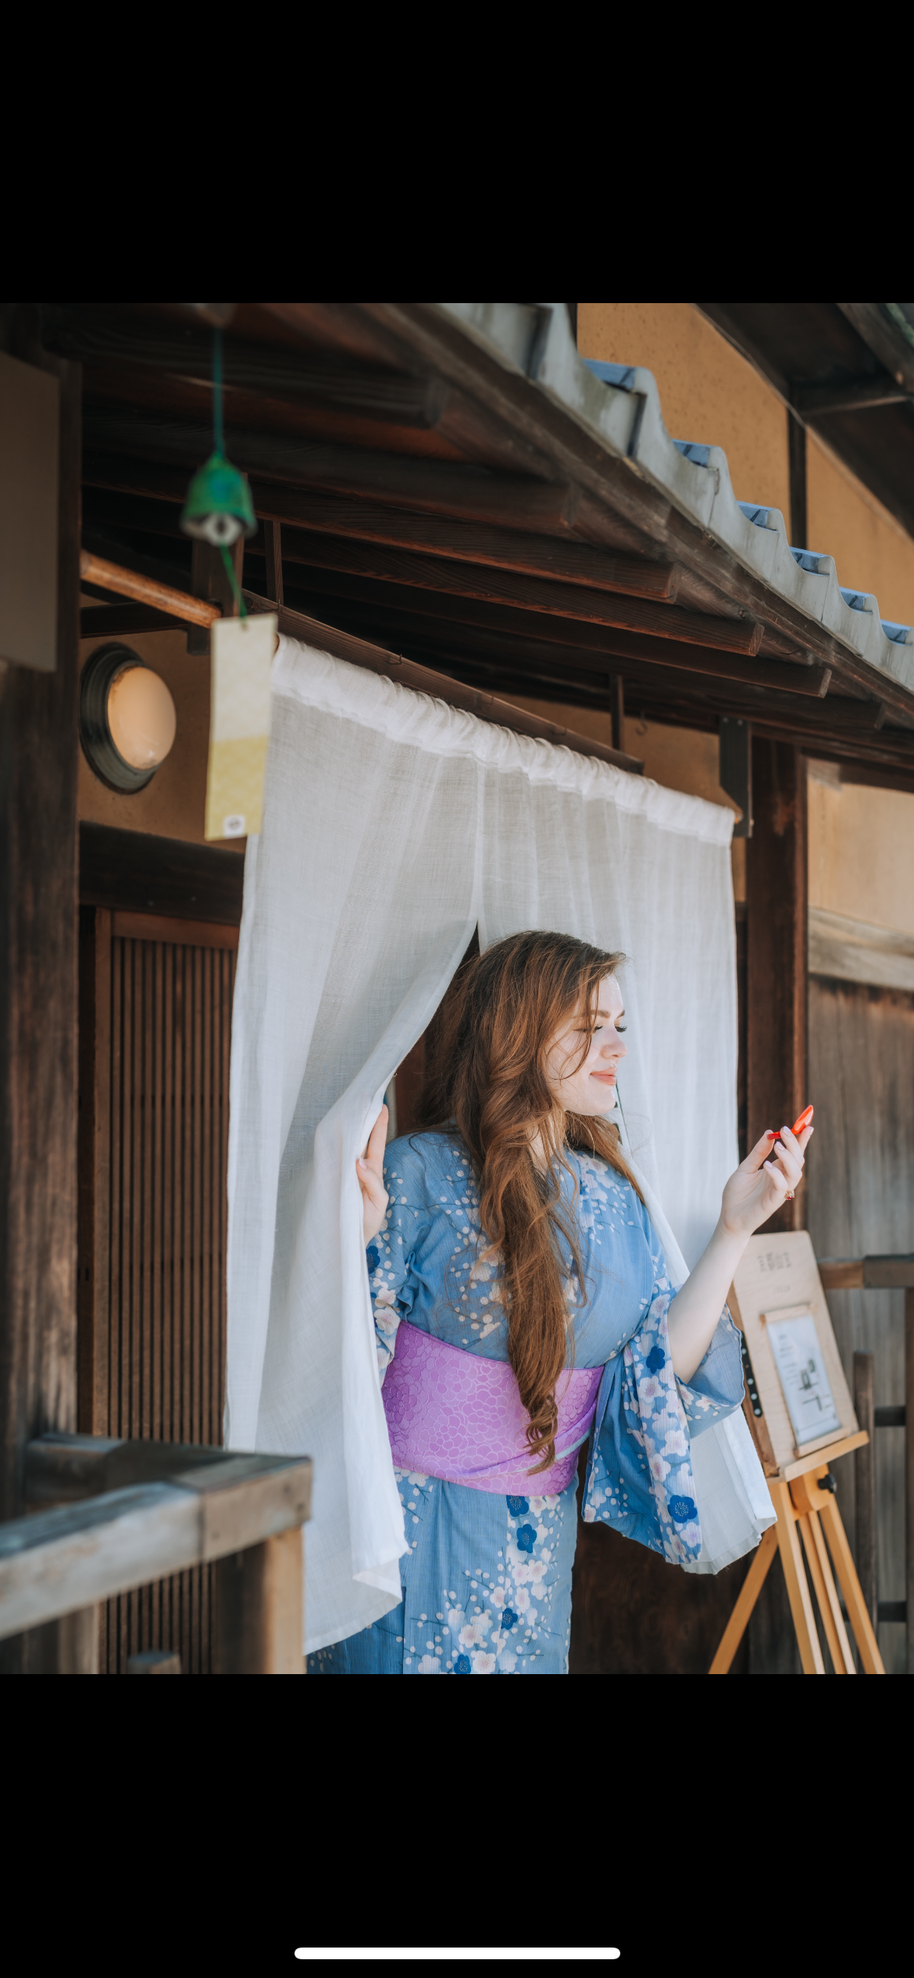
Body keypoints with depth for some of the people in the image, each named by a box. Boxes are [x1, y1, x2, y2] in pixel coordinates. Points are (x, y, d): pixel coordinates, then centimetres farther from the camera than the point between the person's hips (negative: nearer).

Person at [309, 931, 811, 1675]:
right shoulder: (419, 1173, -12)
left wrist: (734, 1231, -4)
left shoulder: (614, 1198, 4)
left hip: (536, 1542, 5)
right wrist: (354, 1238, -31)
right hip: (409, 1525, -4)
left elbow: (664, 1368, -3)